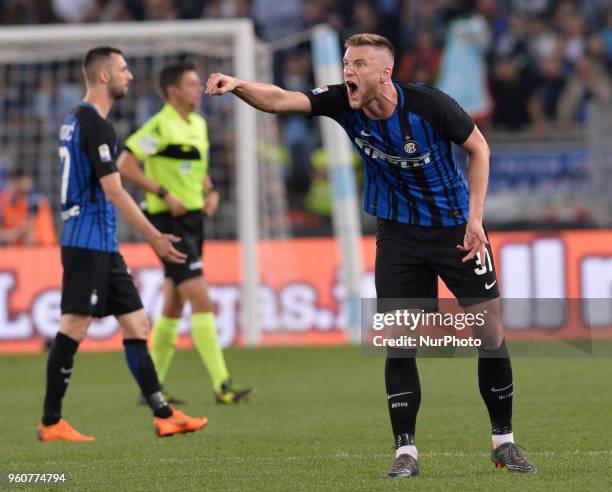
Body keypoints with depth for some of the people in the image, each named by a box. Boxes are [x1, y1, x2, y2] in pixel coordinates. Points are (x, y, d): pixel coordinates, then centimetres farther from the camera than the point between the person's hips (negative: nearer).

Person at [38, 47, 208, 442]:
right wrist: (155, 237, -14)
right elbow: (113, 191, -18)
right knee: (73, 328, -7)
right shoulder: (95, 125, -14)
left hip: (103, 245, 10)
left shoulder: (77, 121, 17)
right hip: (88, 242, -10)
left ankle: (164, 416, 9)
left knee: (137, 324, 9)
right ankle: (51, 423, -4)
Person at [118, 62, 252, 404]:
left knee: (174, 307, 12)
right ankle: (222, 386, -16)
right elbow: (125, 165, -16)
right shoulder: (160, 126, -13)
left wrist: (211, 192, 8)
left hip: (193, 220, 9)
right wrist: (164, 193, -20)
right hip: (170, 222, -9)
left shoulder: (199, 124, 13)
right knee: (202, 301, -14)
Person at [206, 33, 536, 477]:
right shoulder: (343, 104, -12)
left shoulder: (430, 105, -21)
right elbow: (281, 100, -22)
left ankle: (504, 441, 13)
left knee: (490, 332, -2)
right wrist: (239, 86, -42)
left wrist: (475, 218, -12)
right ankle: (406, 451, 2)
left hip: (456, 227, -2)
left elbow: (479, 148, -8)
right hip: (398, 235, 2)